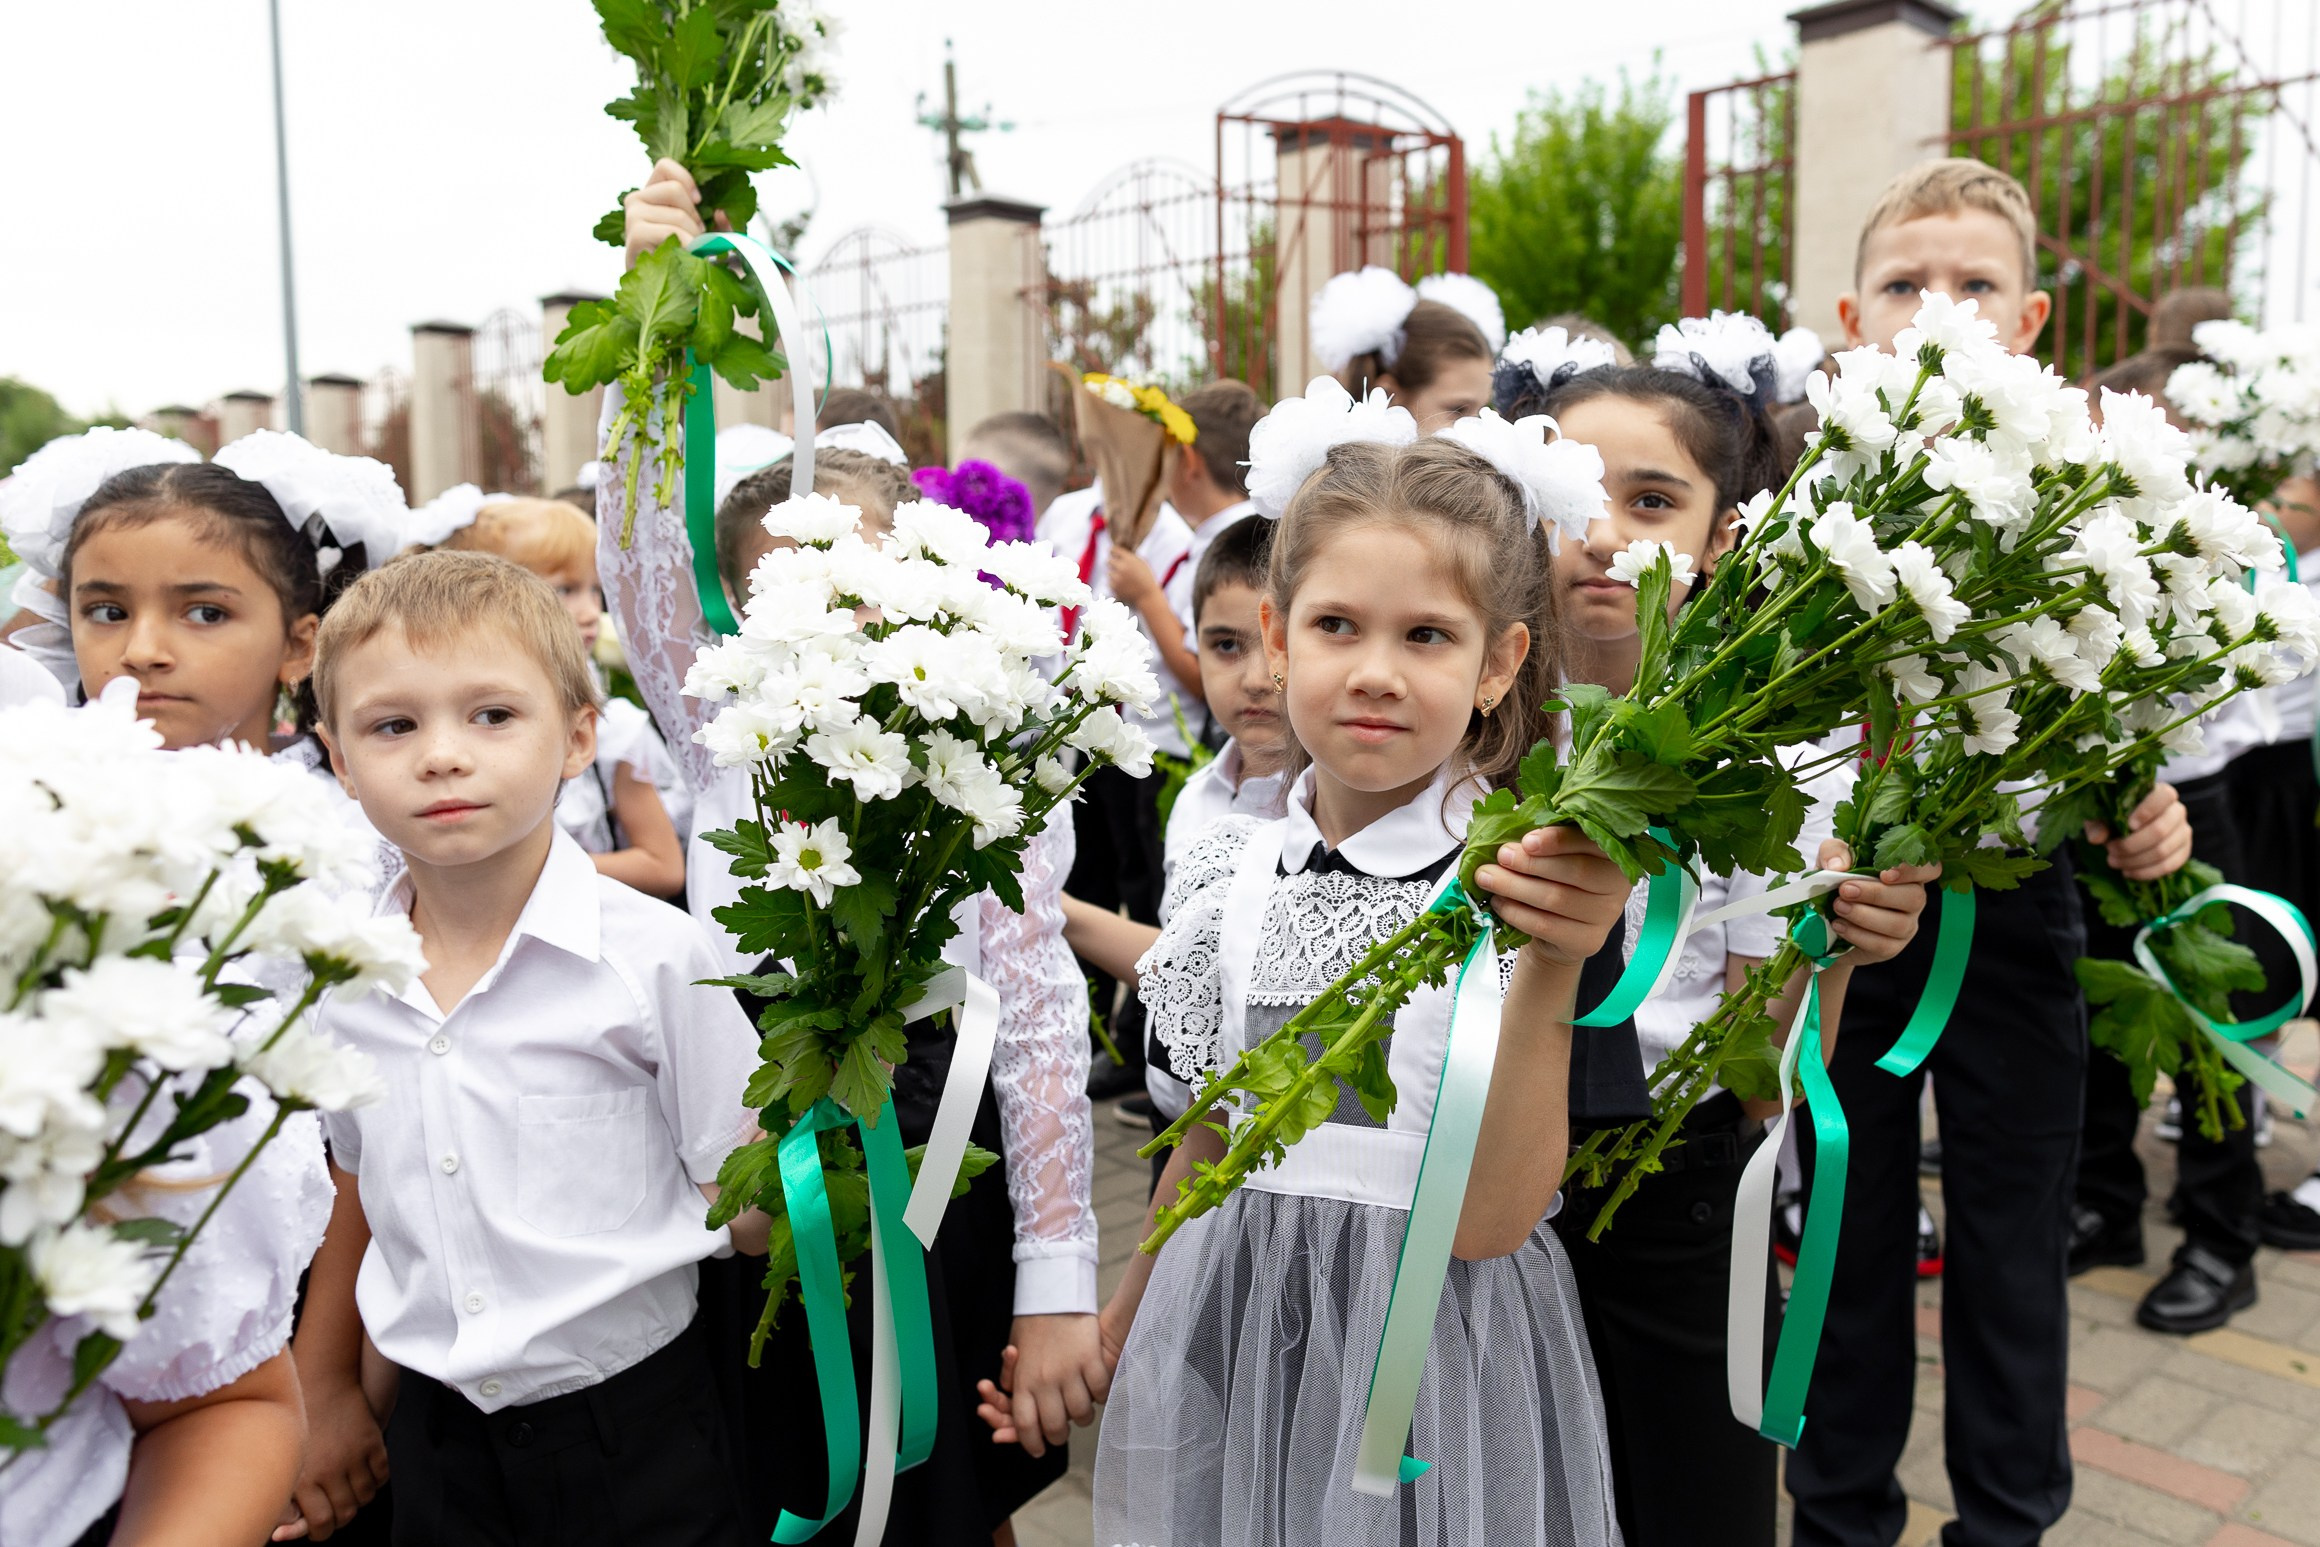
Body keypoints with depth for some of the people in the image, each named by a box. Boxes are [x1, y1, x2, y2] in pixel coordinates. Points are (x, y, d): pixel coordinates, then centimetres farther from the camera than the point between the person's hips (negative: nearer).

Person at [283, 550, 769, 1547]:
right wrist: (323, 1390, 20)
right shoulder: (339, 980, -2)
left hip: (634, 1437, -3)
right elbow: (362, 1197, 13)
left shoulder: (651, 956, -16)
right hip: (437, 1439, 4)